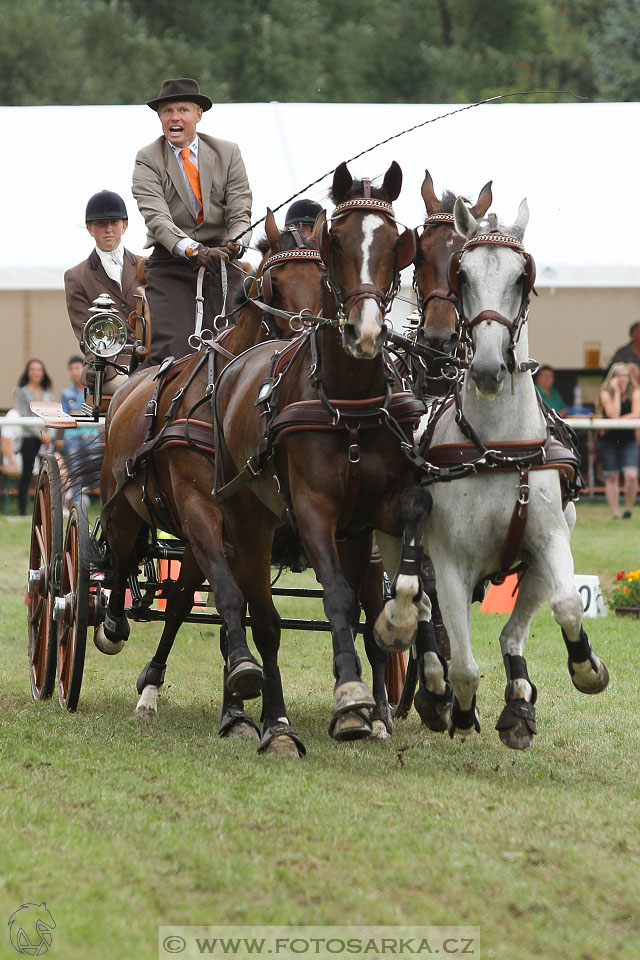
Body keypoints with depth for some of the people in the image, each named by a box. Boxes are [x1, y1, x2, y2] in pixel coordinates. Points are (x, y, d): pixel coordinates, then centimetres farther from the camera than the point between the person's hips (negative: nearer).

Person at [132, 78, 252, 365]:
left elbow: (240, 212, 2)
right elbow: (156, 217, -14)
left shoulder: (227, 154, 8)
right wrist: (194, 250, -31)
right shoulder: (148, 160, 0)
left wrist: (234, 244, -22)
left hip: (221, 262, 2)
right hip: (171, 266, -2)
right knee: (172, 352, -16)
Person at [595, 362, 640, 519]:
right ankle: (615, 514, 8)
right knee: (611, 477, 1)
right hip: (607, 440, -1)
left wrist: (616, 422, -22)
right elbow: (613, 415, -21)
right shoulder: (606, 393, -6)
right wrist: (616, 391, -20)